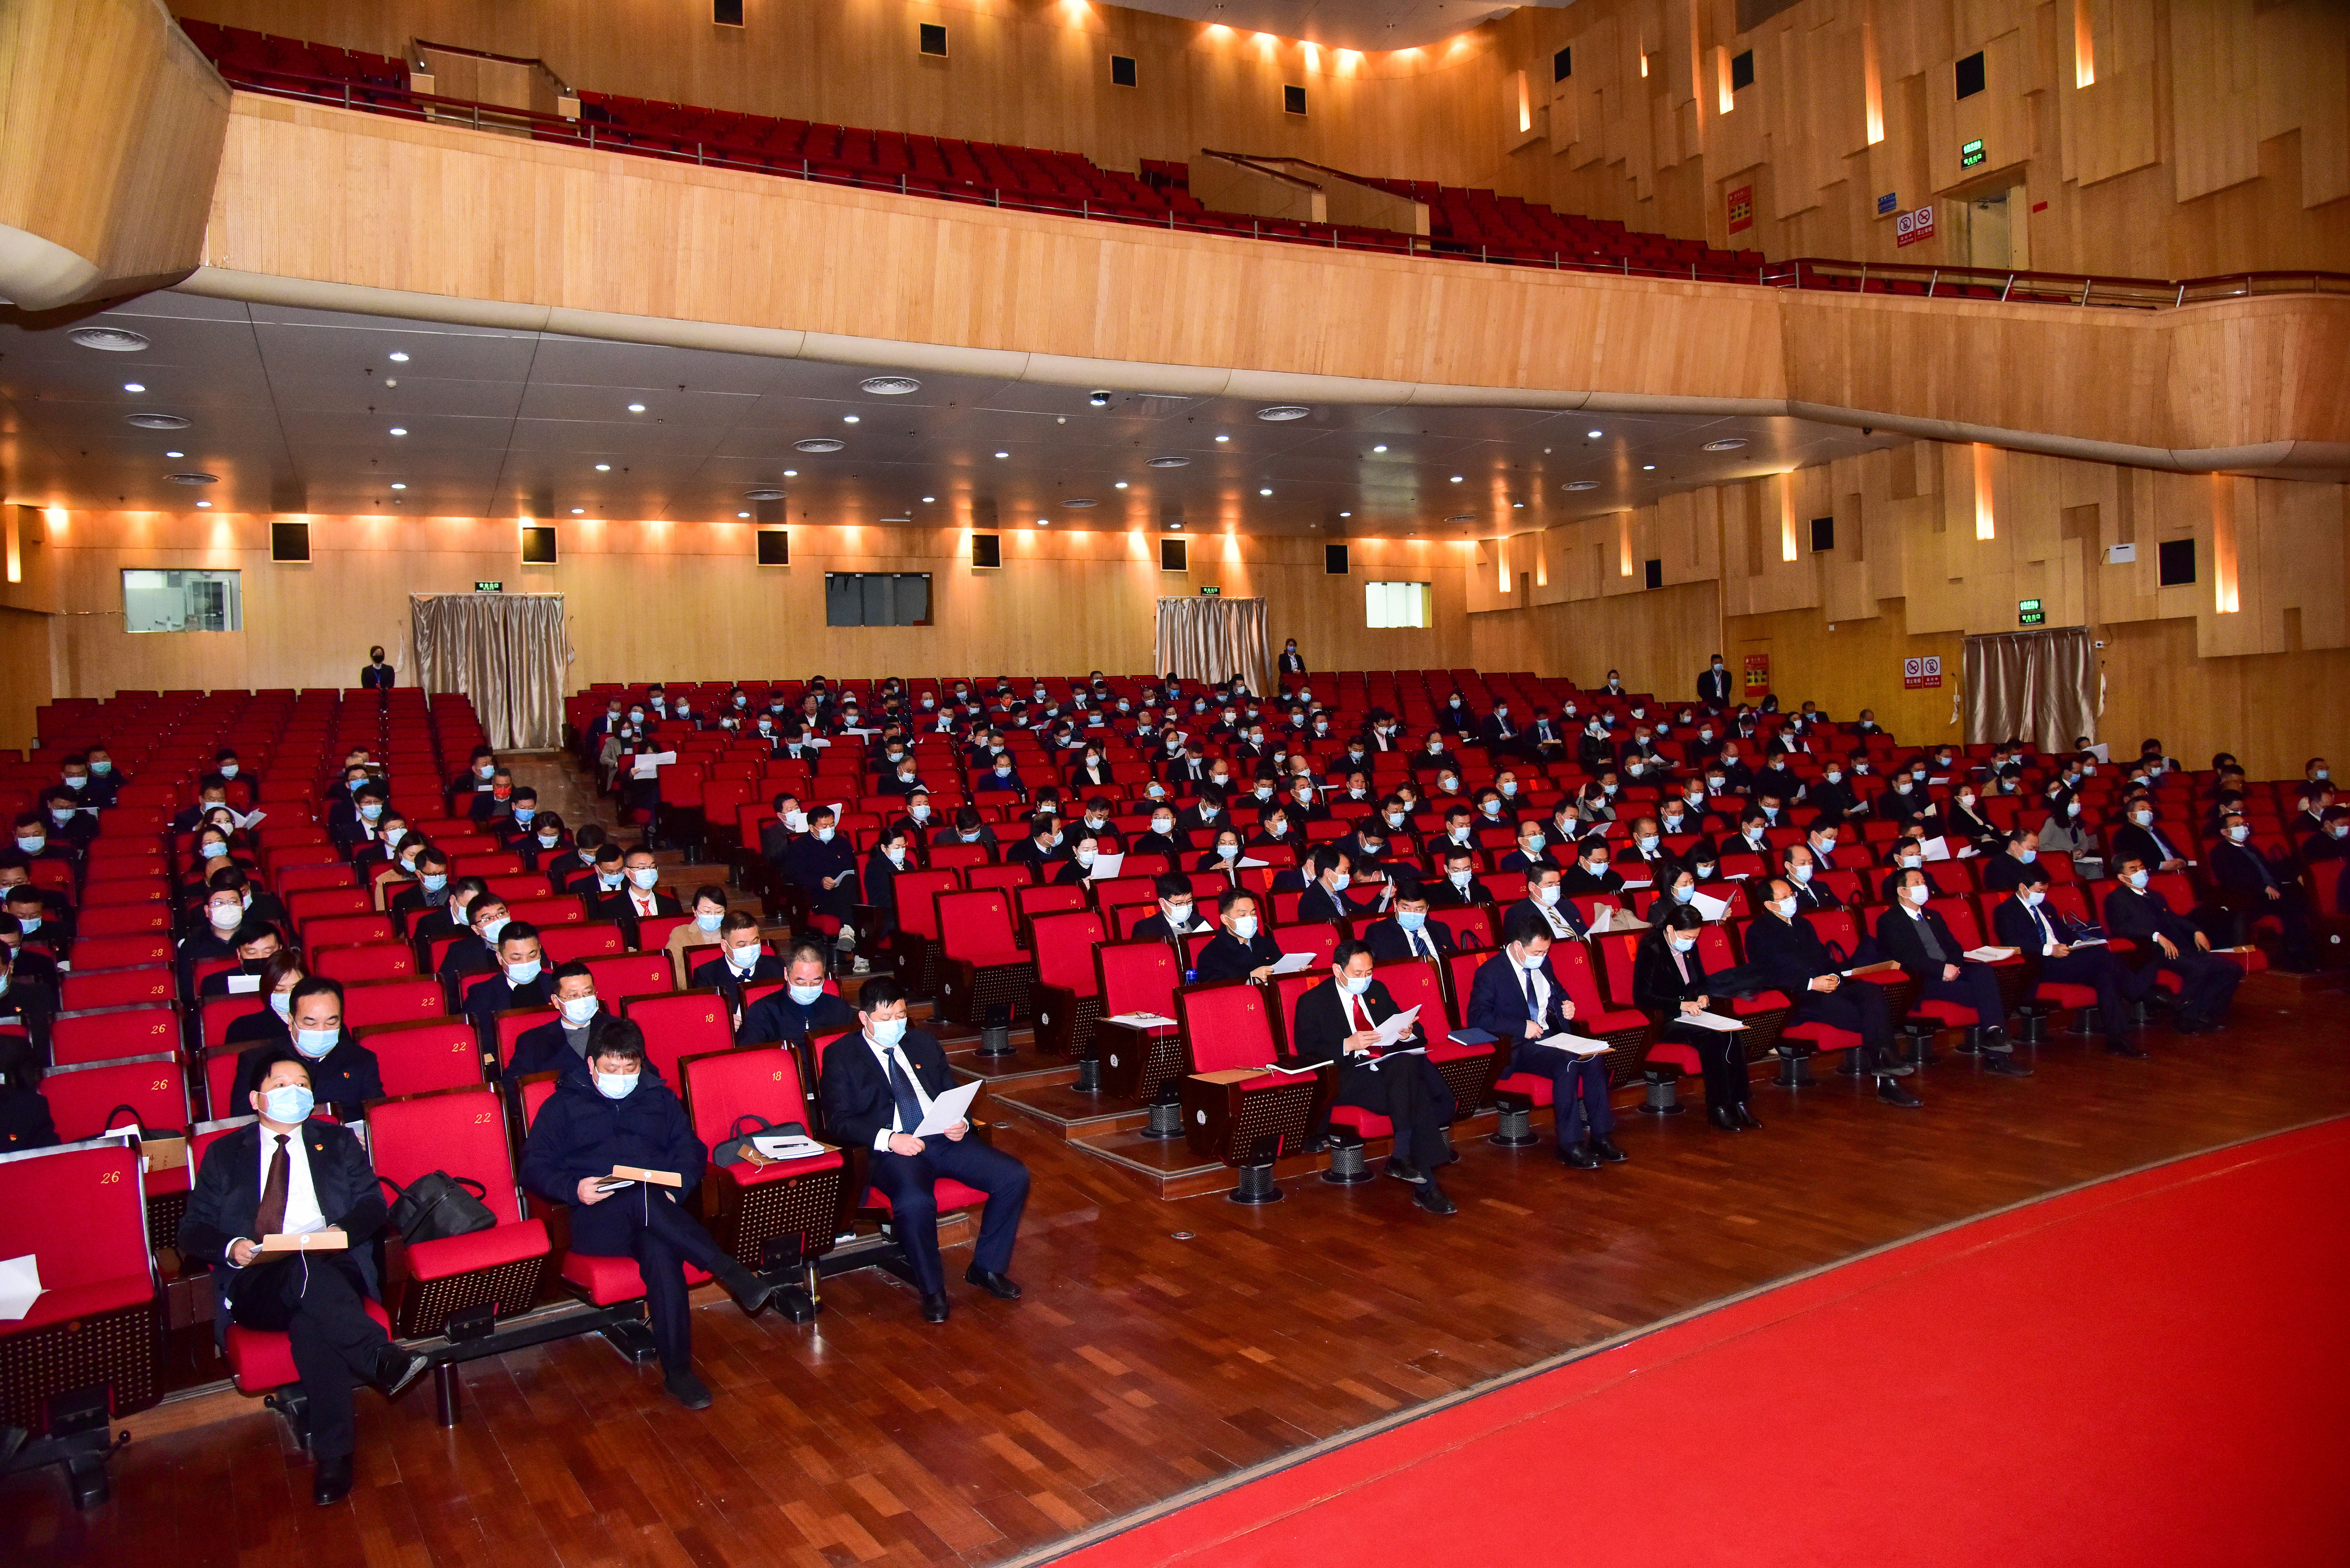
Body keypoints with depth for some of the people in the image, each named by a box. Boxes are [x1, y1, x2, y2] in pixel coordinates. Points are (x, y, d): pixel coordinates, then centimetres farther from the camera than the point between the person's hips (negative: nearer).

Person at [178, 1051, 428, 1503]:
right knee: (302, 1269, -38)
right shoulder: (224, 1155, 19)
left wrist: (342, 1230, -12)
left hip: (332, 1271, 1)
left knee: (311, 1321, -36)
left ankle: (333, 1455, -36)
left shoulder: (338, 1142, 20)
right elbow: (193, 1231, 11)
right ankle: (381, 1358, -40)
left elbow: (373, 1204, 11)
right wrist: (231, 1247, -12)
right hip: (254, 1285, 0)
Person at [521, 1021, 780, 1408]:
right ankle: (729, 1272, -39)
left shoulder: (660, 1099, 24)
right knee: (641, 1199, -38)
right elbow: (533, 1167, 8)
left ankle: (678, 1371, -32)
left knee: (660, 1249, -36)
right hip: (594, 1220, -1)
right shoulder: (563, 1106, 18)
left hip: (657, 1213, 2)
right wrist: (574, 1188, -13)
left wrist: (675, 1190, -7)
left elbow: (691, 1151, 15)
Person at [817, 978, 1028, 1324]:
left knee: (1015, 1176, -14)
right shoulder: (841, 1056, 7)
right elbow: (839, 1122, -3)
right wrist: (888, 1139, -19)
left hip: (944, 1140, 5)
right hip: (891, 1150, -5)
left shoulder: (923, 1043, 22)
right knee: (914, 1201, -37)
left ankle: (986, 1268, 4)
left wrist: (961, 1123, -1)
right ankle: (932, 1289, -12)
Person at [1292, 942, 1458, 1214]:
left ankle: (1401, 1156, -29)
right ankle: (1426, 1185, -30)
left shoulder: (1377, 990, 21)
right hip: (1350, 1079, -5)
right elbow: (1307, 1051, -7)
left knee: (1407, 1062, -33)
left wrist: (1408, 1033, -2)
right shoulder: (1312, 1002, 4)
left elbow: (1411, 1029, 24)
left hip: (1391, 1067, 6)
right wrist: (1348, 1045, -21)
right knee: (1415, 1094, -31)